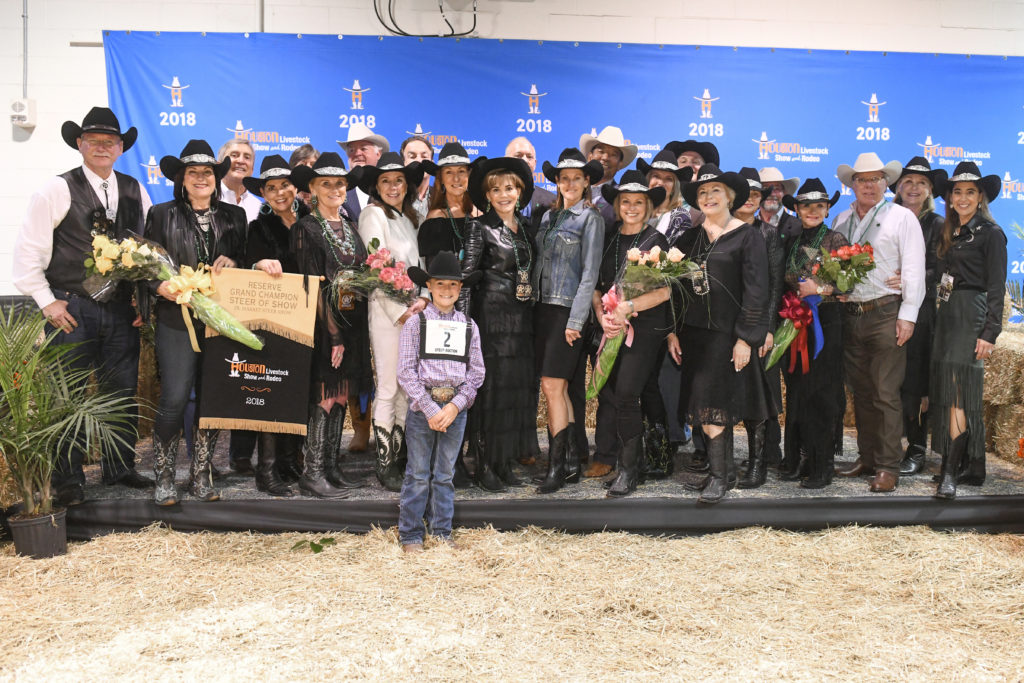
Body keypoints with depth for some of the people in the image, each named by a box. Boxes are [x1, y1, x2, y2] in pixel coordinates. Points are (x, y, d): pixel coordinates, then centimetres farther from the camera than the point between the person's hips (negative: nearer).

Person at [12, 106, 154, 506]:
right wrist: (46, 301, -8)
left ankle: (119, 468, 25)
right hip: (71, 310, -4)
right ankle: (67, 480, 11)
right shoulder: (58, 190, -4)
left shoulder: (134, 191, 10)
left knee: (123, 392, 10)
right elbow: (28, 250, -5)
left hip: (122, 310, 4)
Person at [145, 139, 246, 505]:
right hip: (177, 320, -3)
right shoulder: (162, 214, 8)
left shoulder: (234, 215, 14)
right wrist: (161, 286, -15)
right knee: (174, 399, -9)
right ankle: (164, 477, 6)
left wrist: (232, 263, -4)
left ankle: (201, 475, 18)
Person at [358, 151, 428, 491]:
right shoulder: (373, 214, -3)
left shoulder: (408, 218, 19)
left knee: (408, 388, 7)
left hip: (412, 311, 7)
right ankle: (385, 465, 0)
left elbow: (416, 265, 15)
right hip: (385, 310, -7)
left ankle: (400, 458, 15)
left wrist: (423, 299, -3)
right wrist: (400, 312, -13)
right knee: (388, 389, -6)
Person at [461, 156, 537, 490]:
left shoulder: (525, 227, 14)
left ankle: (506, 462, 15)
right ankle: (485, 466, 2)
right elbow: (466, 274, -8)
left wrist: (530, 308, 11)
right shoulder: (480, 227, -4)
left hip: (522, 317, 6)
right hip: (492, 315, -6)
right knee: (491, 386, -6)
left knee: (519, 386, 6)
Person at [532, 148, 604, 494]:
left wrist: (575, 320, -14)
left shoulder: (590, 219, -3)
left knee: (553, 387, -9)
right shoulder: (549, 216, 15)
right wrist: (534, 304, 8)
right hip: (543, 306, 7)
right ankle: (572, 461, 15)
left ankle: (557, 466, -3)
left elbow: (589, 273, -9)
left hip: (567, 309, -7)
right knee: (557, 389, 8)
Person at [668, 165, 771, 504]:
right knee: (703, 406, 6)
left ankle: (719, 476, -2)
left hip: (728, 333, -5)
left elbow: (756, 290, -8)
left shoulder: (747, 235, -2)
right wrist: (672, 331, 4)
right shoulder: (689, 238, 12)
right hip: (693, 332, 5)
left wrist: (746, 338, -13)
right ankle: (724, 467, 18)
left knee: (715, 404, -9)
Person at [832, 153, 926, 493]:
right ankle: (866, 458, 20)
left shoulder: (902, 217, 2)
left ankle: (888, 466, 1)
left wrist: (908, 315, -10)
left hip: (886, 314, -5)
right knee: (861, 392, 10)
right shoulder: (841, 220, 16)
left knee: (885, 394, -5)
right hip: (850, 316, 5)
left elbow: (913, 269, -4)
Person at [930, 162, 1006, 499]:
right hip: (948, 315, 8)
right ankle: (973, 468, 17)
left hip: (971, 316, -7)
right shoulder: (950, 233, 16)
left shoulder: (990, 233, -5)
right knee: (966, 394, 10)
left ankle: (950, 473, -16)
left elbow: (996, 287, -10)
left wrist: (989, 332, -16)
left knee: (957, 393, -14)